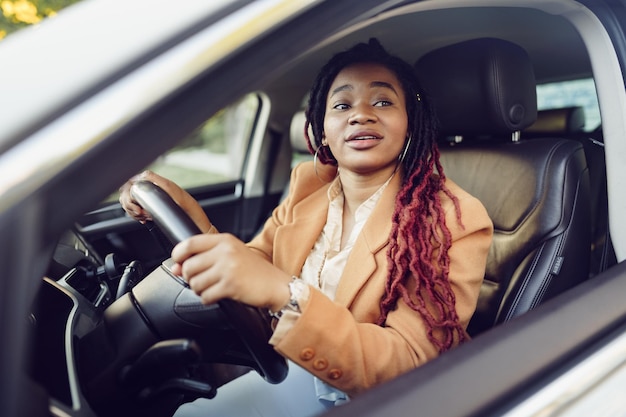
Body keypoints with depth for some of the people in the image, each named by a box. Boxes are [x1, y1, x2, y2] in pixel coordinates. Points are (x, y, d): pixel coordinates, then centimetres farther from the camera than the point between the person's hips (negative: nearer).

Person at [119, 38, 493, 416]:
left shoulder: (456, 220, -21)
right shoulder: (308, 187, -4)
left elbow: (409, 364, -28)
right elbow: (246, 275, -4)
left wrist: (286, 294, -44)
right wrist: (187, 216, -23)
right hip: (305, 374, 5)